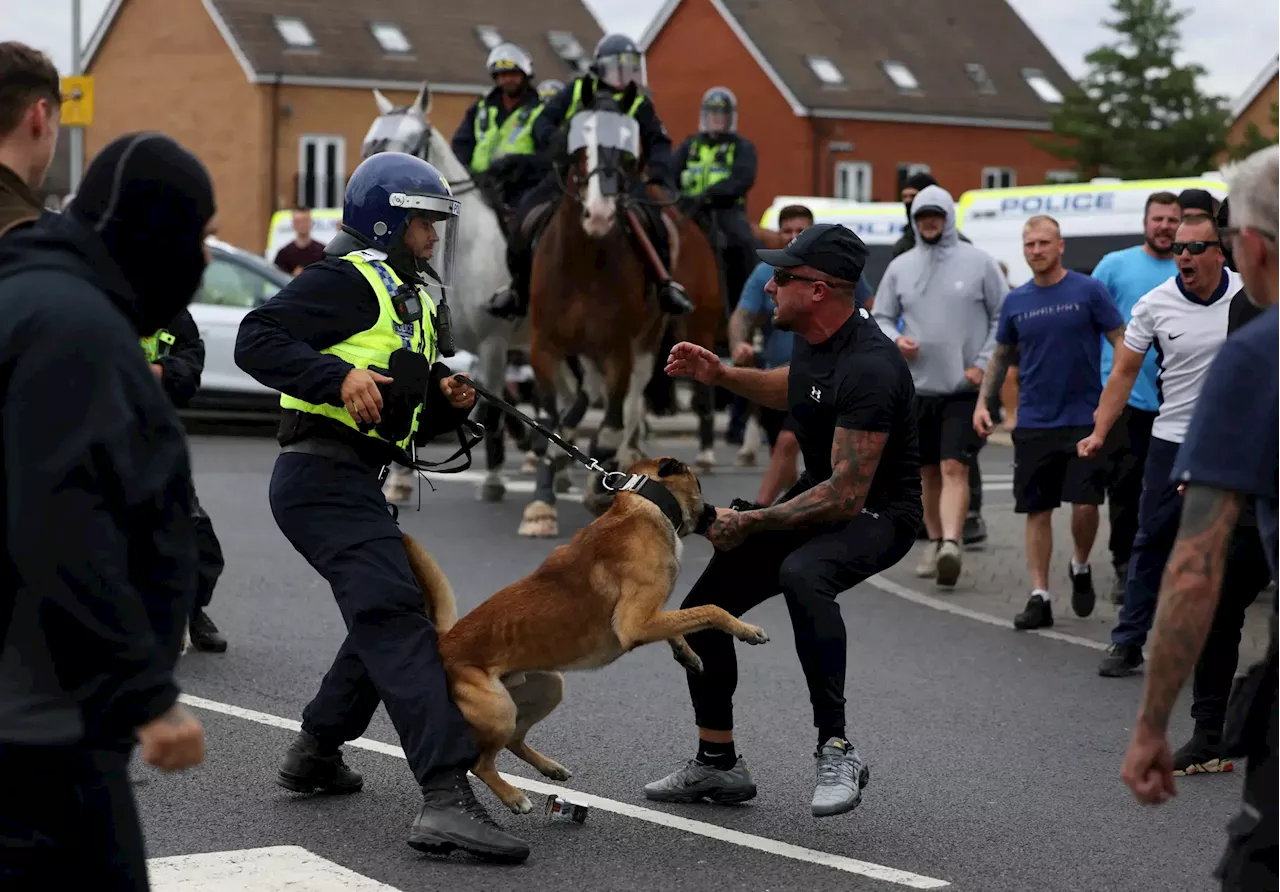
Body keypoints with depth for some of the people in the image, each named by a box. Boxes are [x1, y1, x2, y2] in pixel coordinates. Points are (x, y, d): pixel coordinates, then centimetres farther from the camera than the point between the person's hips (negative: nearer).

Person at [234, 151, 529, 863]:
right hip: (324, 477, -11)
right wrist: (340, 376, -28)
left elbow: (409, 425, 28)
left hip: (355, 485, 11)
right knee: (396, 620, -21)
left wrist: (447, 401, 7)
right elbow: (257, 340, -18)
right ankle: (447, 799, -32)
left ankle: (317, 752, 37)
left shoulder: (411, 303, 24)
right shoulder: (350, 280, -6)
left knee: (387, 617, 23)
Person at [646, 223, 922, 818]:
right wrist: (722, 376, 10)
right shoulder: (813, 337, -1)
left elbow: (846, 495, -32)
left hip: (877, 512, -10)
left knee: (802, 574, -41)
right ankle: (717, 763, 22)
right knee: (704, 607, 6)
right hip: (821, 494, 10)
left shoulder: (868, 367, -30)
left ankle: (837, 751, -31)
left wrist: (749, 524, -26)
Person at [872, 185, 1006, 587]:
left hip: (965, 389, -4)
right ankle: (935, 542, 27)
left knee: (955, 468, -15)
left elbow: (1004, 317, 1)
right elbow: (880, 318, 14)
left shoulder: (978, 262, -1)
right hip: (917, 388, 4)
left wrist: (984, 363, -8)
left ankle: (952, 544, -25)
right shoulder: (900, 267, 8)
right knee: (929, 472, 12)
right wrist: (894, 340, -8)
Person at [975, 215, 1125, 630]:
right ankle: (1039, 596, 9)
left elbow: (1122, 343, -2)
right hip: (1033, 422, 3)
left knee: (1085, 504, -9)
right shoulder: (1015, 301, 7)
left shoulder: (1088, 291, -4)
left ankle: (1080, 568, 19)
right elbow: (1000, 355, 17)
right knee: (1037, 510, 3)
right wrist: (983, 401, 8)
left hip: (1084, 418, -3)